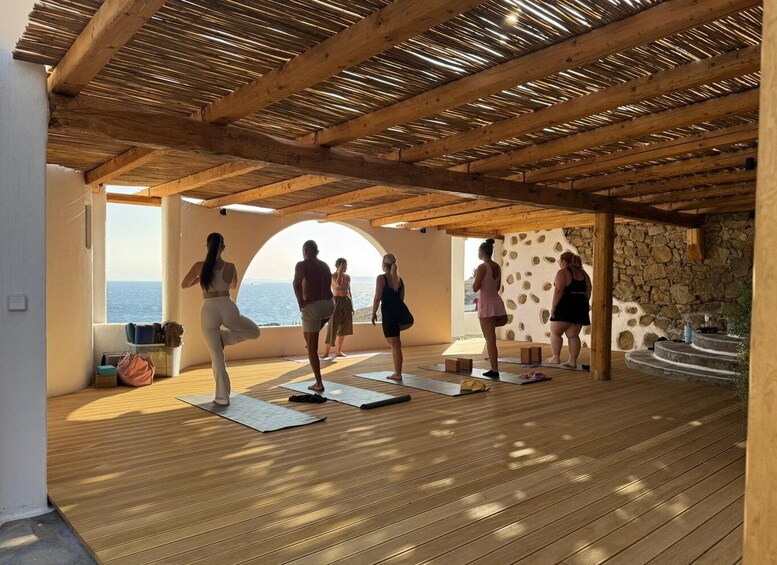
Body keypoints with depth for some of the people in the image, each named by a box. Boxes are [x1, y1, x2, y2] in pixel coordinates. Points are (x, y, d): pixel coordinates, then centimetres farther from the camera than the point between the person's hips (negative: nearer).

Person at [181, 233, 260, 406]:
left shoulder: (199, 266, 0)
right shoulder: (231, 267, 3)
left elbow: (184, 285, 16)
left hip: (208, 311, 1)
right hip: (227, 308, -1)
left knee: (217, 357, 8)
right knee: (254, 332, 27)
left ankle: (222, 397, 10)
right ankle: (224, 337, 6)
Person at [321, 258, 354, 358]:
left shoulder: (348, 277, 11)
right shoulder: (333, 276, -5)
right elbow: (338, 284, -26)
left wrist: (352, 306, 13)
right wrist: (340, 272, -19)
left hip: (347, 302, 6)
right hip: (337, 302, -6)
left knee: (344, 328, 6)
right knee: (333, 327, -7)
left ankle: (338, 351, 15)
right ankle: (326, 351, -2)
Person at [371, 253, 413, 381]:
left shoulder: (381, 278, -9)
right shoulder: (400, 279, 9)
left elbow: (377, 298, -13)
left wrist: (374, 313, -2)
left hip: (388, 313, -6)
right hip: (401, 310, 6)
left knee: (395, 346, 1)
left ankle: (397, 374, 9)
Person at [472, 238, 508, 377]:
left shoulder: (482, 267, -14)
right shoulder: (497, 267, 9)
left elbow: (475, 288, -13)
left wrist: (475, 276, 6)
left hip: (486, 304, -7)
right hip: (497, 302, 7)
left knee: (490, 339, -2)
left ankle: (494, 370, 1)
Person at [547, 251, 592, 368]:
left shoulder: (562, 273, -8)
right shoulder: (583, 274, 14)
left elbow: (558, 290, -17)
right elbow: (588, 292, 12)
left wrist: (553, 306, -14)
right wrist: (583, 305, 16)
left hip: (565, 307, -7)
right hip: (580, 308, 7)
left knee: (555, 332, 5)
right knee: (573, 335, 7)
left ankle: (556, 357, 3)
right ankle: (573, 361, 4)